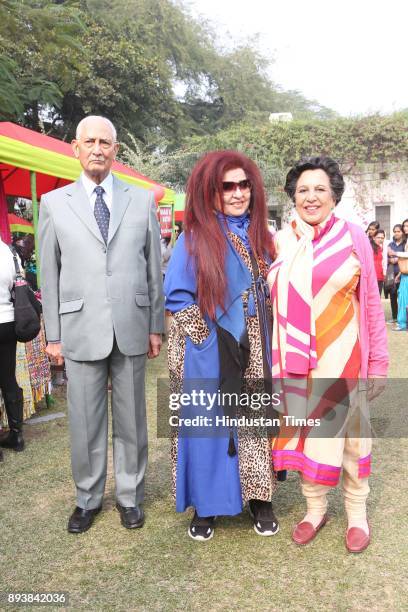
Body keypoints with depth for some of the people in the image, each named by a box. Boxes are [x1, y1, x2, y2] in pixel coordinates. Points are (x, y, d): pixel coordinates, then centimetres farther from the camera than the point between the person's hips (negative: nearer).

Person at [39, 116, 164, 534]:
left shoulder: (142, 201, 7)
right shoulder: (54, 203, 5)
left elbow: (154, 267, 7)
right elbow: (49, 274, 4)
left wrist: (156, 326, 4)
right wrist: (53, 335, 1)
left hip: (131, 330, 1)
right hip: (80, 331, 0)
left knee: (131, 420, 12)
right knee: (85, 423, 9)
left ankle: (130, 496, 30)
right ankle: (87, 499, 29)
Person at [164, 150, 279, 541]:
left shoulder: (258, 235, 7)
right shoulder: (194, 238, -8)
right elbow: (176, 297, -7)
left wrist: (260, 332, 4)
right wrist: (212, 337, -11)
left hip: (252, 352, 4)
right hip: (209, 353, -4)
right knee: (207, 424, 5)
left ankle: (259, 499, 27)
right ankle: (205, 505, 23)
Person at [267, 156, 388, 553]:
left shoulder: (353, 238, -4)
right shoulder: (280, 242, 4)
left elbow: (371, 303, -2)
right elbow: (269, 301, 8)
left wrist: (378, 363, -3)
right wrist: (273, 358, 4)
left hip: (342, 357, -2)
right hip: (295, 360, 3)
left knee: (349, 430, 10)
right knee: (304, 431, 12)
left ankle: (357, 512, 31)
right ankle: (315, 508, 32)